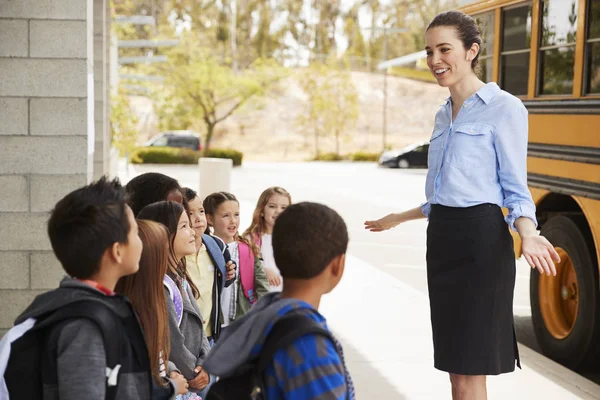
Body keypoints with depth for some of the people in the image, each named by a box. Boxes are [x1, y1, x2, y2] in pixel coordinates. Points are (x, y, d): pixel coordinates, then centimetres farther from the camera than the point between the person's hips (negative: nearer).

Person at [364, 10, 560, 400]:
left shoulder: (504, 108, -7)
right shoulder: (444, 115, 15)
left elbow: (516, 191, -7)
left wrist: (528, 234, -26)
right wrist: (400, 218, 32)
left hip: (481, 240, -8)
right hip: (442, 239, 8)